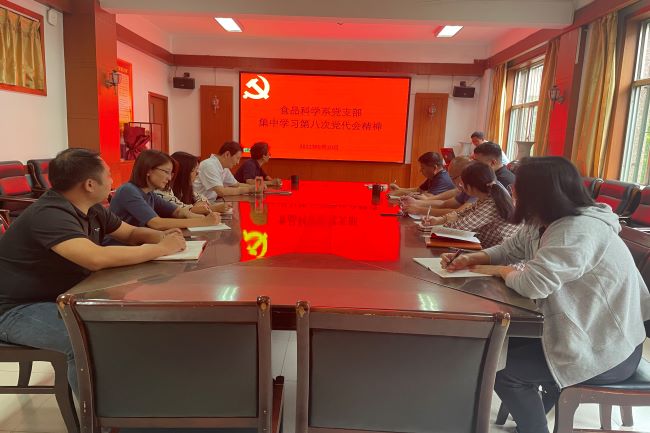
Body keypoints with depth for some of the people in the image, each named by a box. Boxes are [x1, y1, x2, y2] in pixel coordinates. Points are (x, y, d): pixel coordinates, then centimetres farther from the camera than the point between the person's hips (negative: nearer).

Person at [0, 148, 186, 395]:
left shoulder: (92, 210, 2)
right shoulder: (50, 215, -27)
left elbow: (131, 233, 14)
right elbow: (97, 258, -42)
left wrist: (162, 237, -9)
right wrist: (161, 248, -31)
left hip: (62, 297, 9)